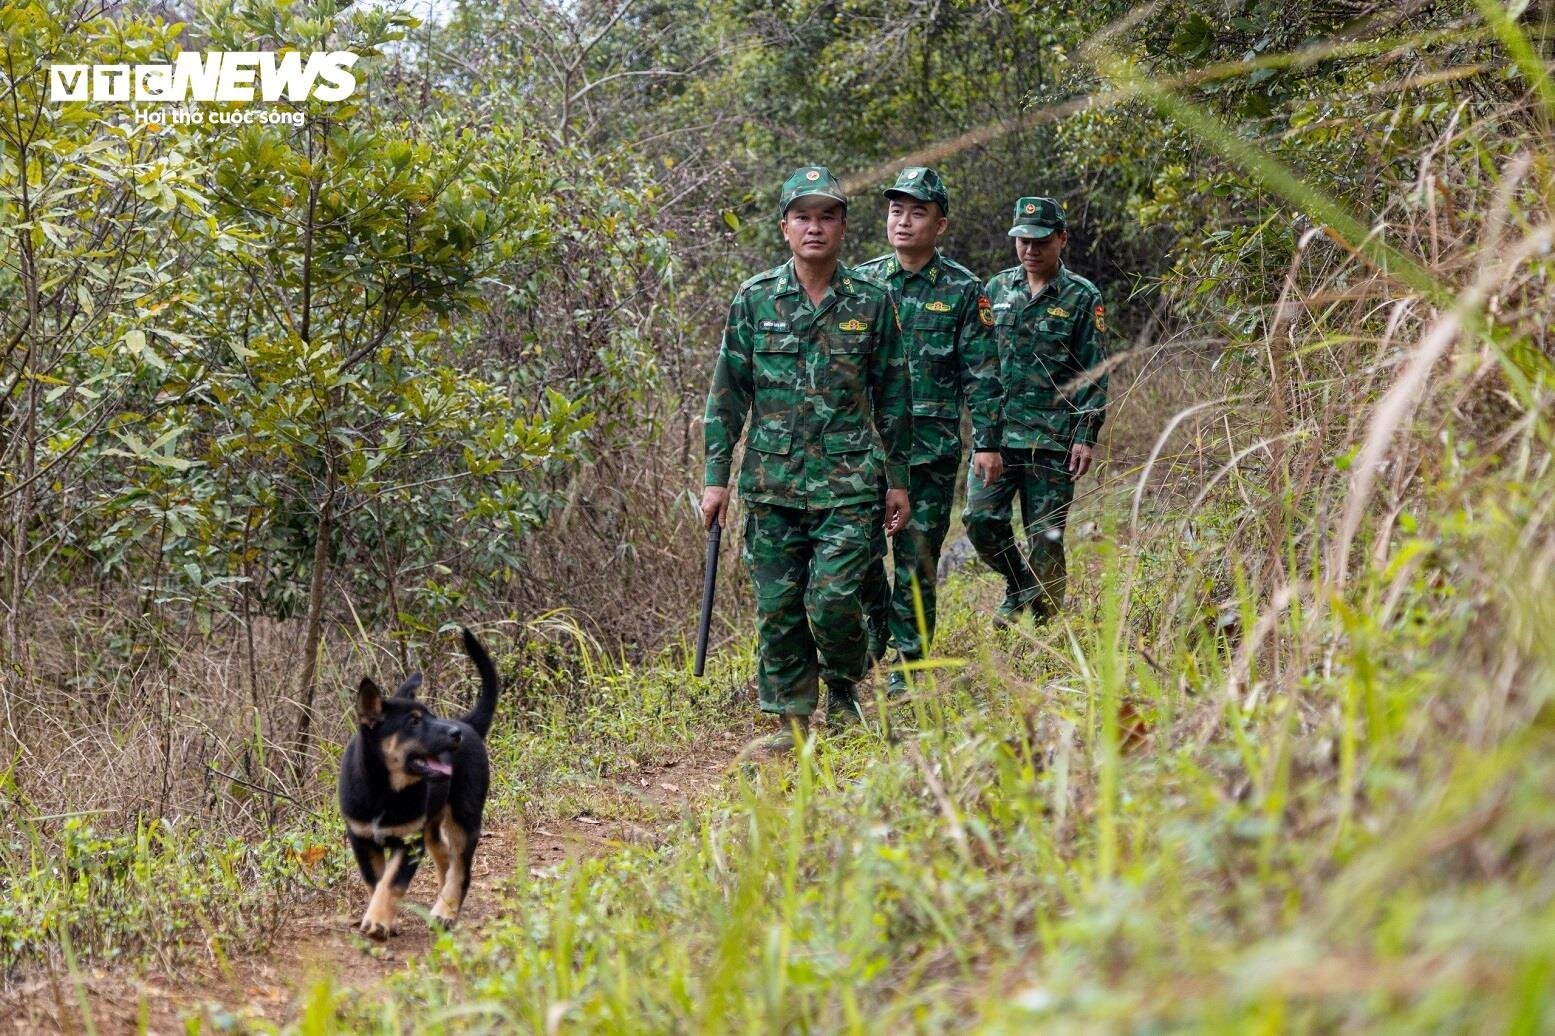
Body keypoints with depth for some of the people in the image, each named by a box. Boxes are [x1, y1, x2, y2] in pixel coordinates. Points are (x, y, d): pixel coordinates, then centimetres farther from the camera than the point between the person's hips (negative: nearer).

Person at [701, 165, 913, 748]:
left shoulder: (873, 302, 3)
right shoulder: (755, 300, 4)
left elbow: (893, 397, 9)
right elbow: (727, 394, 6)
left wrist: (898, 480, 7)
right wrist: (717, 477, 2)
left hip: (849, 481, -1)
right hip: (772, 482, 1)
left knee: (833, 599, -11)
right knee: (778, 607, 3)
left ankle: (844, 687, 18)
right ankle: (792, 721, 15)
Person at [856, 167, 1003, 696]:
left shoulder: (963, 290, 0)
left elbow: (982, 373, -1)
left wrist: (987, 443, -6)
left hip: (932, 447, -2)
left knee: (917, 561, 2)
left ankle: (907, 663, 13)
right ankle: (875, 627, 24)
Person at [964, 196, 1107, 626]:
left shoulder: (1083, 298, 0)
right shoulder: (997, 289, 11)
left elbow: (1094, 376, -2)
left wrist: (1086, 437, -9)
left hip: (1053, 437, -3)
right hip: (996, 429, 3)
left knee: (1045, 534, -1)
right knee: (980, 517, -7)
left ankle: (1046, 618, 13)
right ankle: (1017, 584, 19)